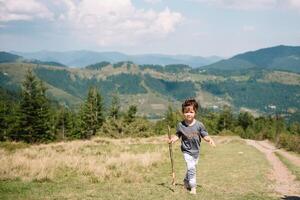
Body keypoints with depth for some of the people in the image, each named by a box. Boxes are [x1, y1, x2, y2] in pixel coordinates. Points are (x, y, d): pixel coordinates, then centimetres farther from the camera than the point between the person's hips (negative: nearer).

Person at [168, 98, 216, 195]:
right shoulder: (180, 125, -9)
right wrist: (173, 139, -16)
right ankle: (193, 187, -4)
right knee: (191, 168, -15)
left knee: (191, 168, 16)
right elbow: (177, 135, 3)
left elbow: (205, 135, -3)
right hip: (187, 151, -3)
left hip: (196, 151, 3)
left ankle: (186, 182, 41)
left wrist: (210, 140, -21)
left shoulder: (199, 125, -9)